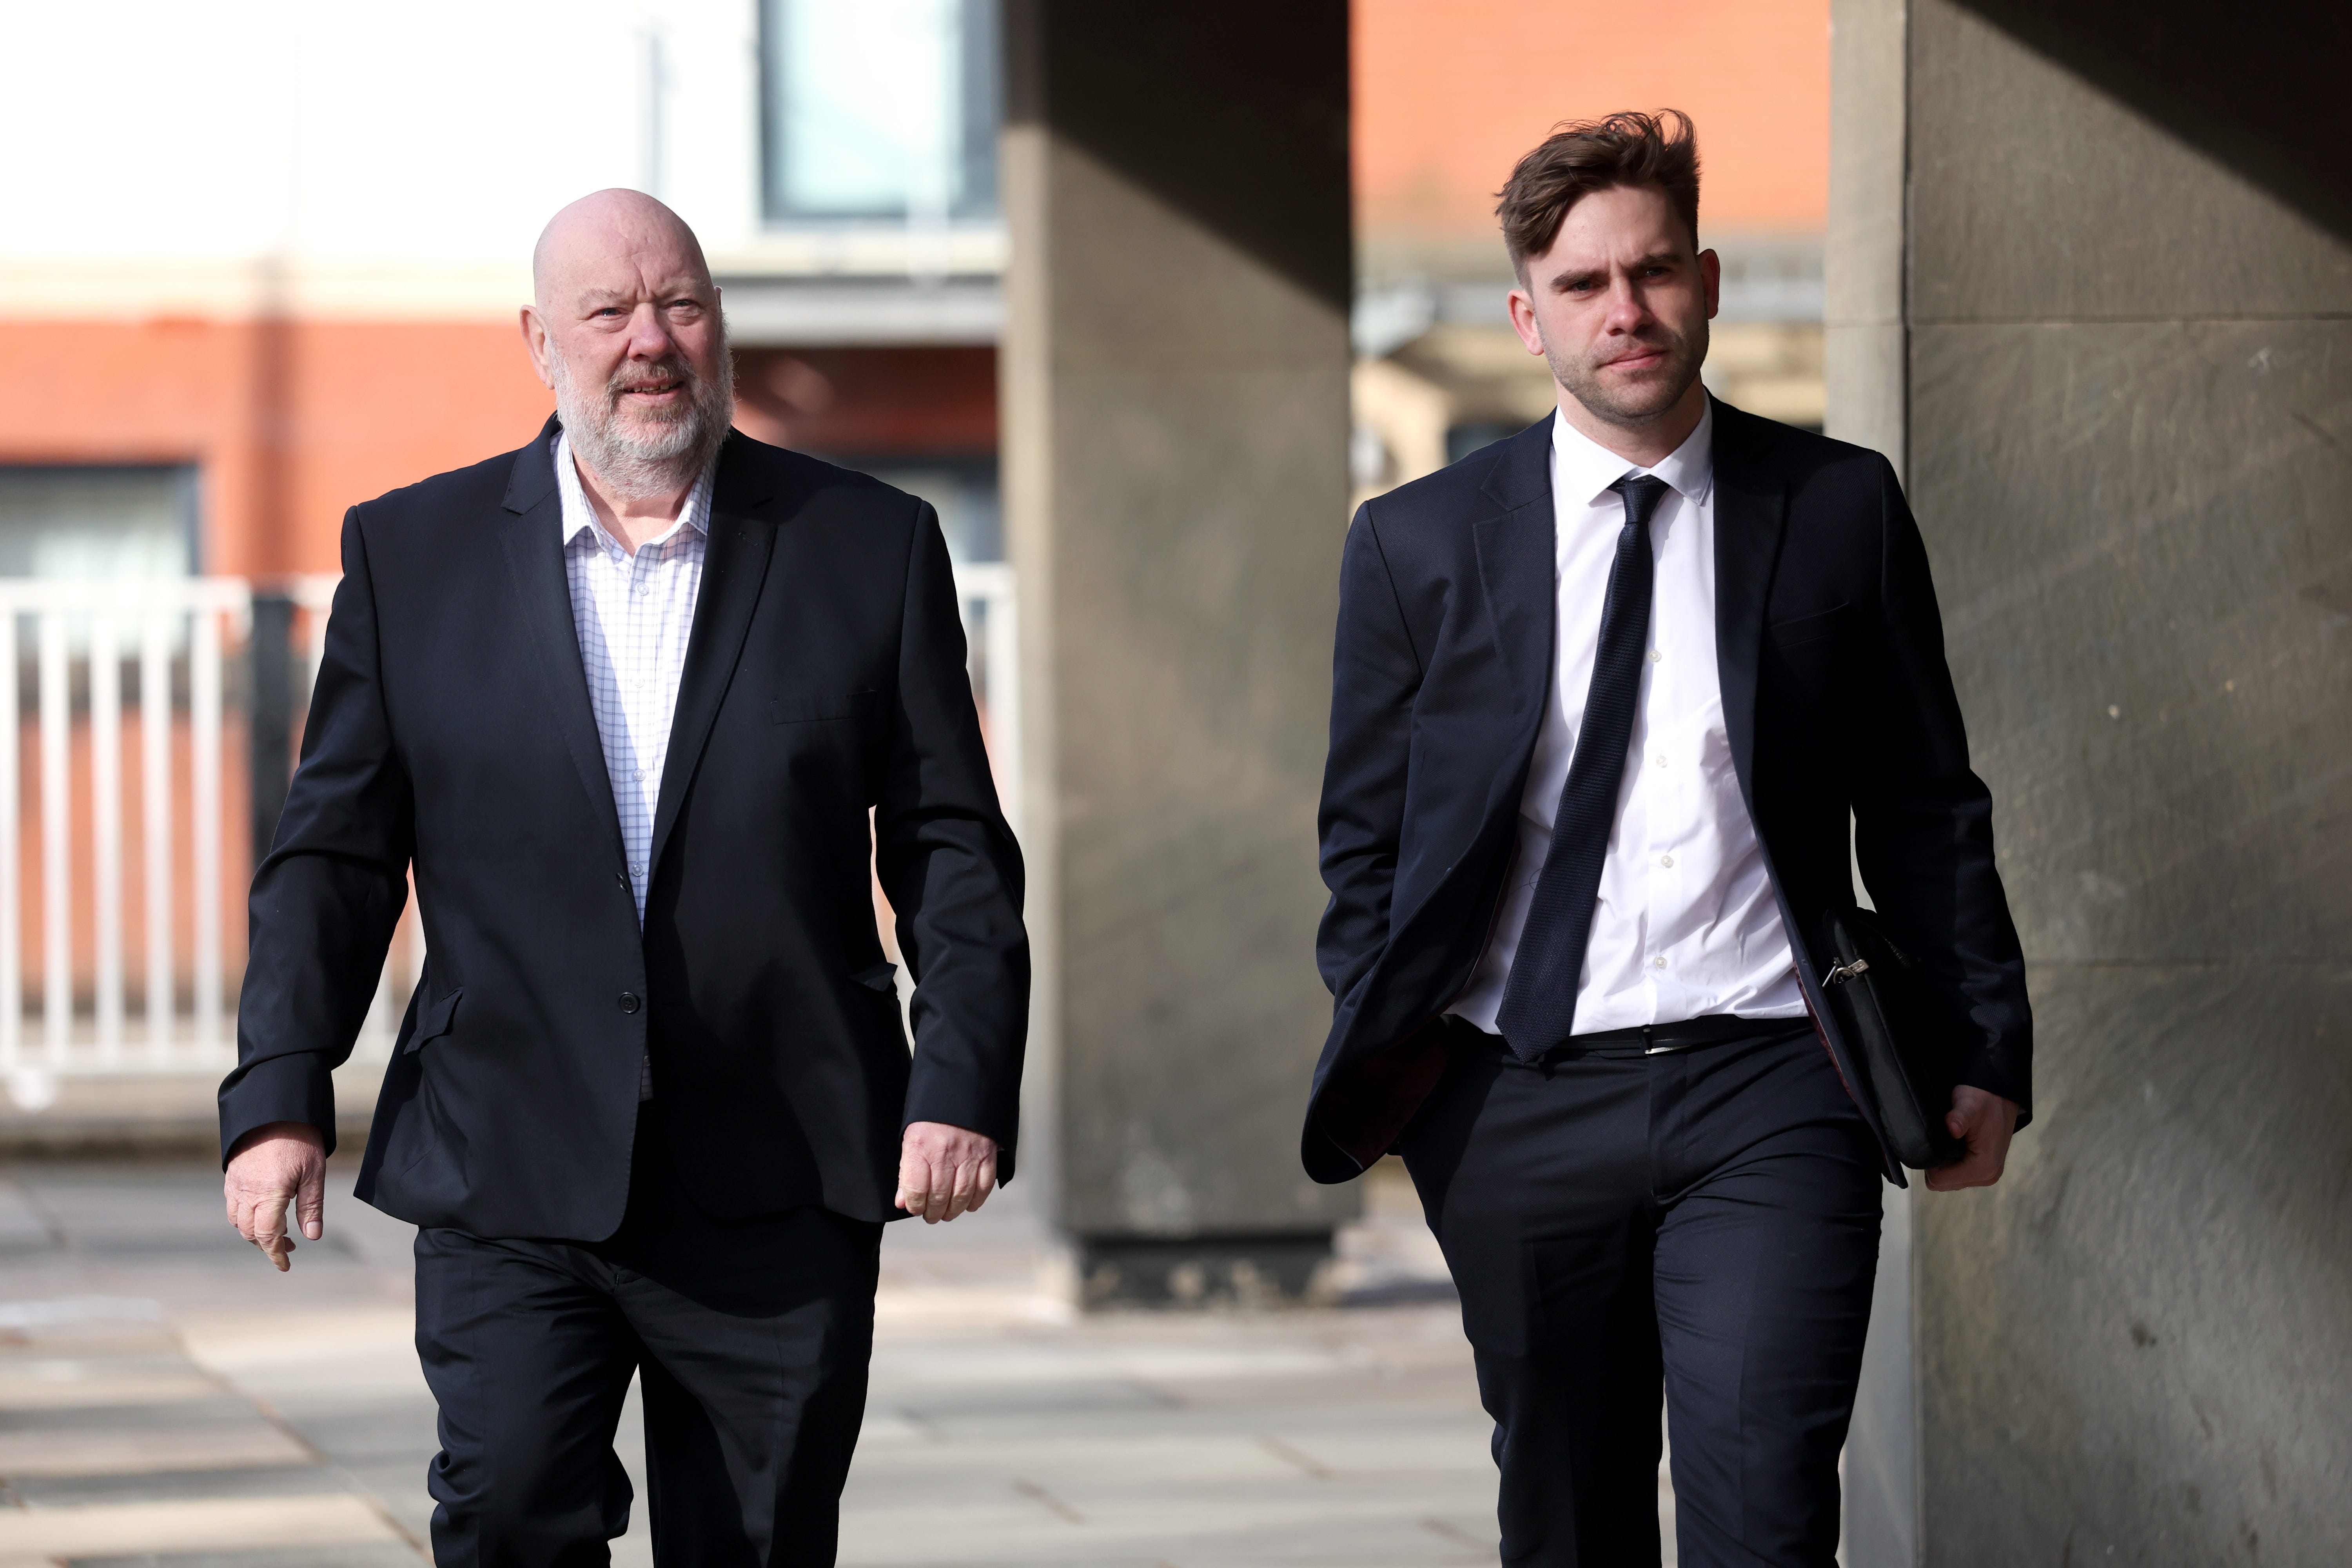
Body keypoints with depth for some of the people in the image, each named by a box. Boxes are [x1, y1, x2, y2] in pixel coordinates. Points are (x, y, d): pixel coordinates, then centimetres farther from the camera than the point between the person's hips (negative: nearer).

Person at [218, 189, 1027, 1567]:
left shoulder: (871, 547, 6)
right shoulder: (413, 553, 7)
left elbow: (954, 849, 5)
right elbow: (335, 853, 7)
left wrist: (963, 1089, -6)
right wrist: (281, 1095, -3)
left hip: (777, 1194, 0)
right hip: (510, 1186, 0)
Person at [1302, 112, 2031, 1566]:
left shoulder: (1840, 509, 6)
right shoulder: (1420, 544, 6)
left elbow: (1926, 808, 10)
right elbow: (1368, 843, 11)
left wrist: (1986, 1054, 6)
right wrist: (1388, 1073, 1)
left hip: (1765, 1083, -1)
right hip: (1516, 1103, 1)